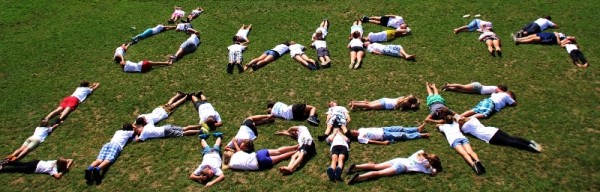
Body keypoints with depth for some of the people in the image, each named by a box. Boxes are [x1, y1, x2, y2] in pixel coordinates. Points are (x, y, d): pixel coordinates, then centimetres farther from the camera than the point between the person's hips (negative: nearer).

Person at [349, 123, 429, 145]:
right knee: (402, 135, -5)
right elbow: (370, 141, -21)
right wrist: (383, 143, -24)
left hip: (382, 129, 7)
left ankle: (418, 129, 17)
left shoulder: (360, 130, 5)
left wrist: (378, 128, 10)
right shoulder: (360, 138, -16)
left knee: (400, 128, 5)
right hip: (384, 135, -7)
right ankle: (421, 135, 3)